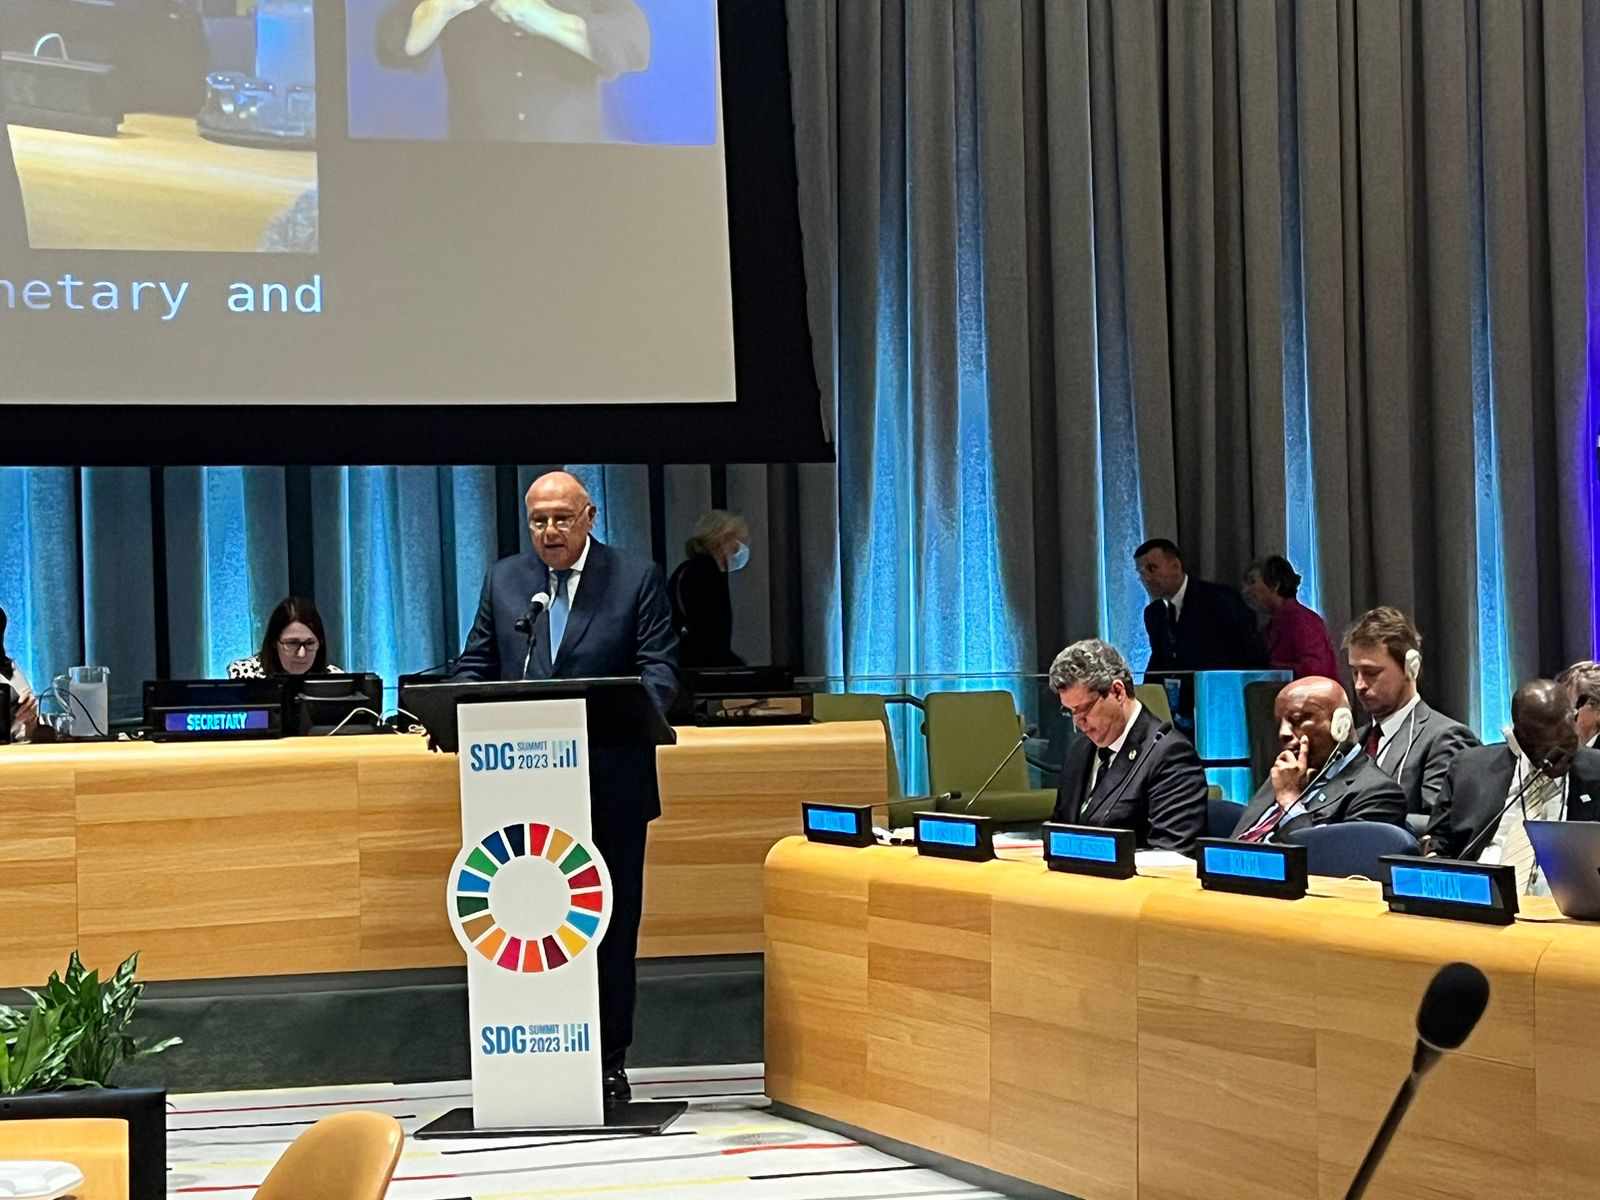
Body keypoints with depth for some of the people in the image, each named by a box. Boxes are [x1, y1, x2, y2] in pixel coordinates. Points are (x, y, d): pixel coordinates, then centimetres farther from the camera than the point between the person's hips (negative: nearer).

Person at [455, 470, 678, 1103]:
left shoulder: (637, 578, 3)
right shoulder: (503, 580, 12)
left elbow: (660, 669, -3)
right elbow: (475, 665, 13)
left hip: (611, 783, -2)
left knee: (612, 924, 3)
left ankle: (609, 1061, 11)